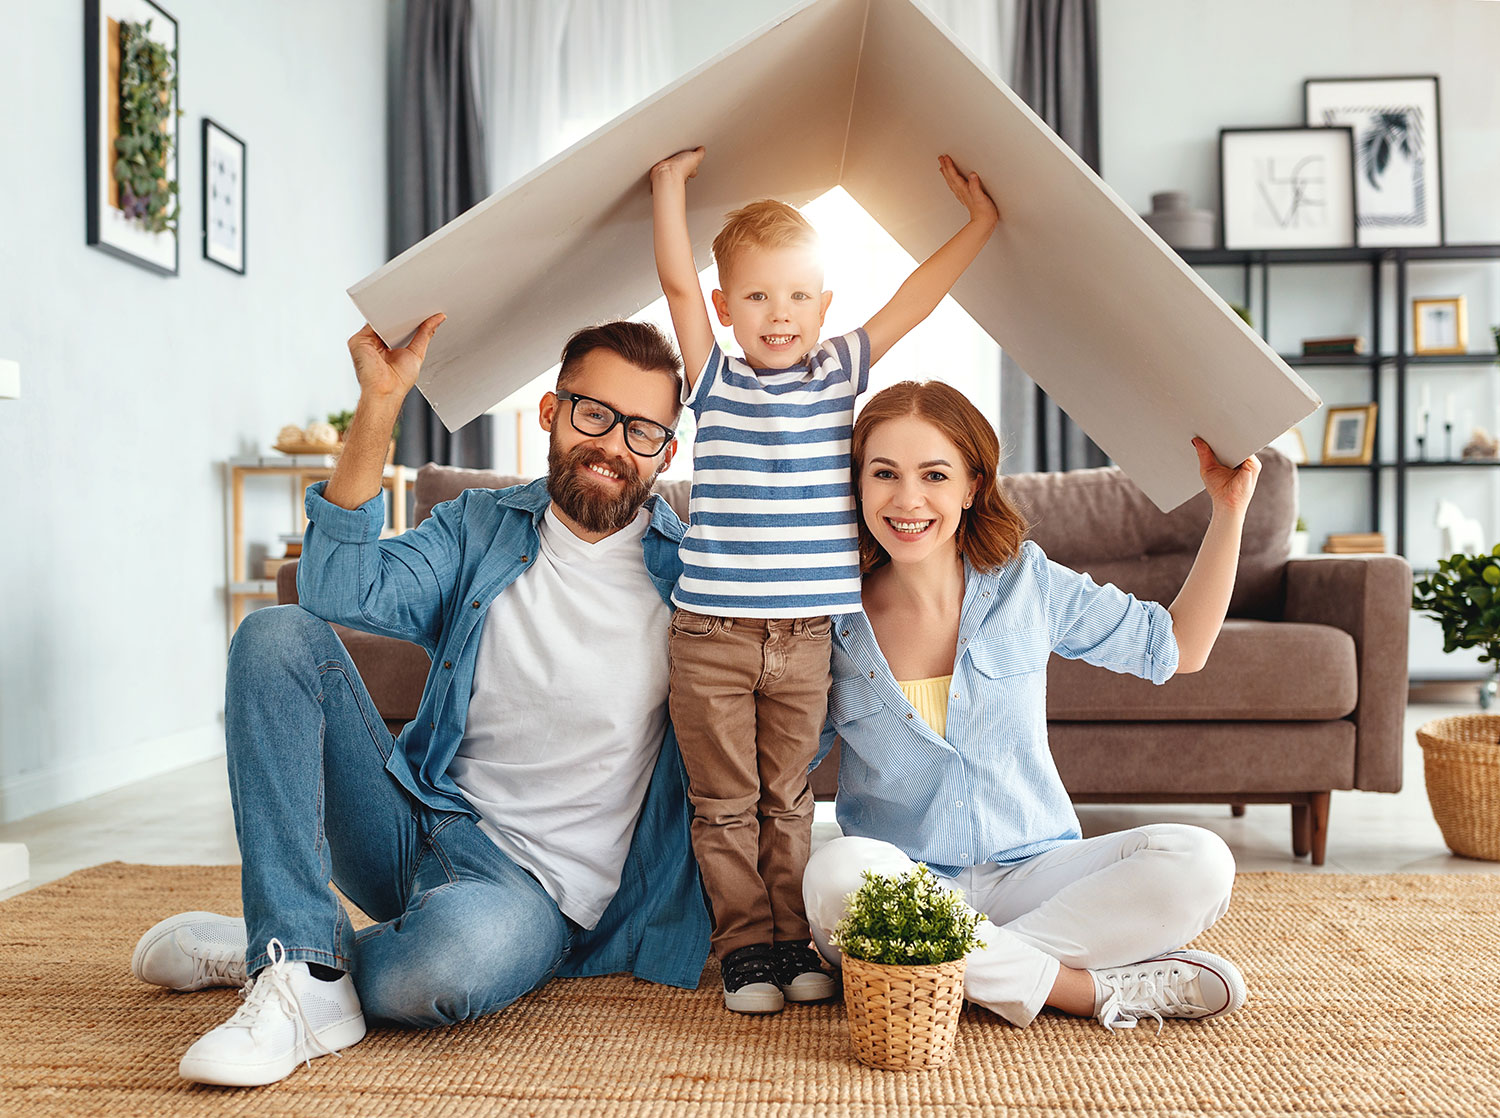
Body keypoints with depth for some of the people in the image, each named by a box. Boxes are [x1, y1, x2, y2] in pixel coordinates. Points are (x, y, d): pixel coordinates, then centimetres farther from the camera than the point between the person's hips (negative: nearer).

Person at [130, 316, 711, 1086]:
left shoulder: (687, 572, -1)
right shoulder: (481, 530, 7)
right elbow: (340, 592, -11)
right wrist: (380, 402, -16)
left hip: (538, 888, -4)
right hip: (417, 829, 4)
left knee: (459, 949, -41)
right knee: (279, 635, -15)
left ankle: (262, 950, -7)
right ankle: (301, 973, -21)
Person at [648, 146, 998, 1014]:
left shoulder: (842, 373, 7)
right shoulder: (716, 382, 2)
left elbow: (917, 296, 9)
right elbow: (677, 282, -6)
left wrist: (981, 222, 10)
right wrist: (672, 183, -5)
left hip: (805, 638, 2)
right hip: (712, 637, -1)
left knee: (787, 801, 13)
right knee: (725, 804, 6)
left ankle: (794, 940, 23)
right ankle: (746, 944, 17)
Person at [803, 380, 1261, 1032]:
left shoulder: (1026, 582, 0)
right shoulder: (835, 618, -2)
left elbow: (1178, 647, 10)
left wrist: (1229, 509, 3)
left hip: (1030, 874, 1)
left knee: (1197, 863, -22)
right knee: (836, 872, -36)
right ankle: (1099, 990, -23)